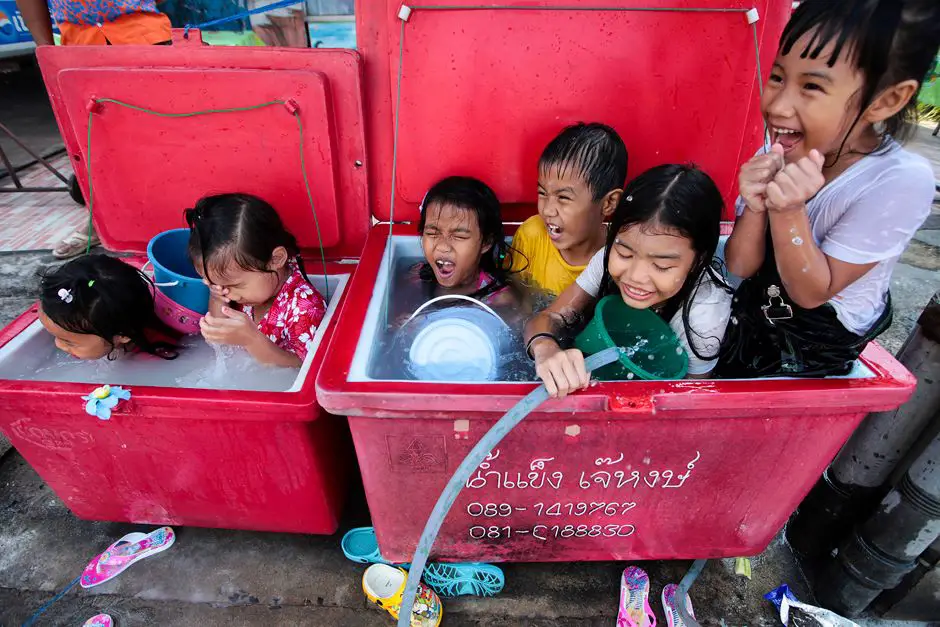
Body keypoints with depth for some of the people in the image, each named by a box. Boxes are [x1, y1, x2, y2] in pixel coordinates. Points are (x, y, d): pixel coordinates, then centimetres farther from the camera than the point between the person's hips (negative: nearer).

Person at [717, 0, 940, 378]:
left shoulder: (902, 182, -28)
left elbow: (811, 292, -24)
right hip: (752, 316, 4)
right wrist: (756, 207, -33)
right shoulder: (777, 157, -15)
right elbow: (740, 266, -14)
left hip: (817, 346, -3)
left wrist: (787, 212, -38)